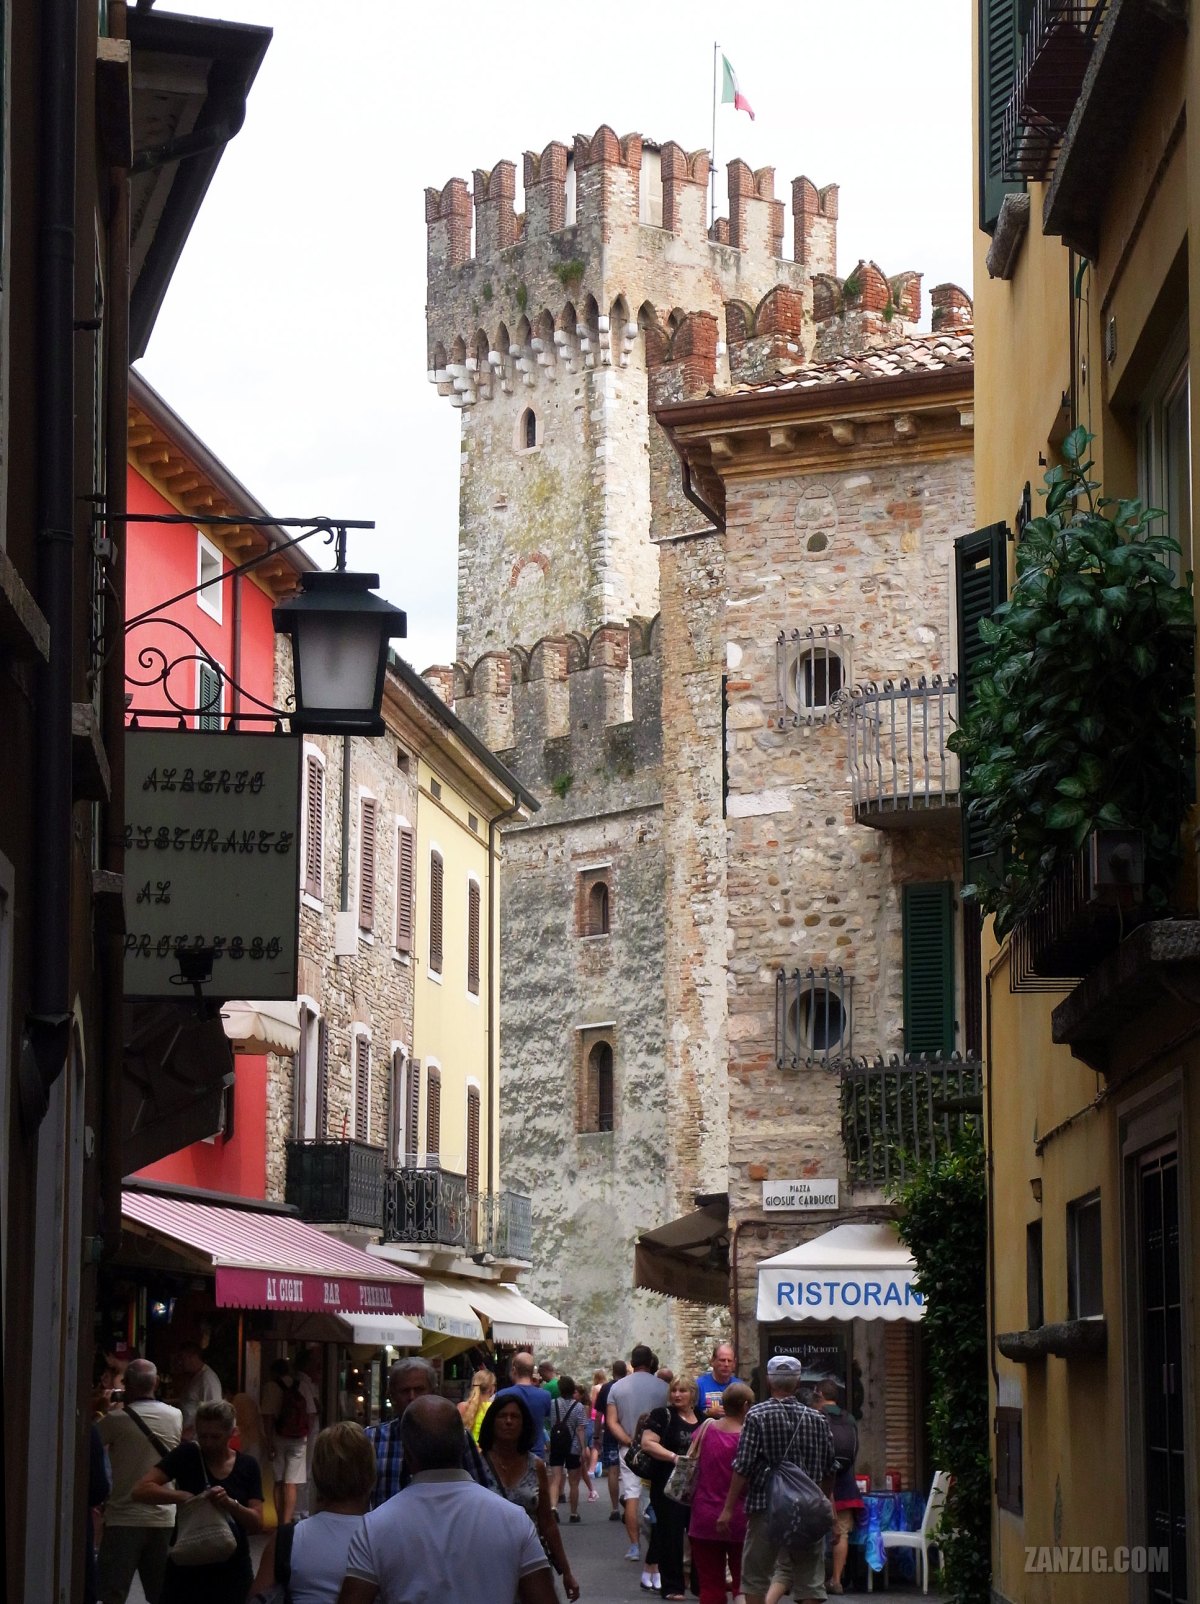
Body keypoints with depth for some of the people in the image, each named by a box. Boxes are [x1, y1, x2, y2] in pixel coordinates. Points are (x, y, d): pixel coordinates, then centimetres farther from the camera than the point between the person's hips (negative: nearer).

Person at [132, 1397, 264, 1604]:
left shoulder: (247, 1466, 4)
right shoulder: (187, 1455, -3)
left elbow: (257, 1524, -2)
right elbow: (141, 1490, -12)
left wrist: (230, 1504, -21)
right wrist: (186, 1497, -23)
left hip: (232, 1571, 2)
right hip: (187, 1569, -2)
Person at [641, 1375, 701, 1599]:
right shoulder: (662, 1416, -2)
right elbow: (647, 1443, -12)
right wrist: (674, 1457, -21)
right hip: (669, 1485, -4)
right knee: (671, 1534, -2)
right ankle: (672, 1586, 5)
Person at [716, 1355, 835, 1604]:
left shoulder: (757, 1416, -7)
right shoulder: (817, 1419, 5)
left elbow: (742, 1468, -10)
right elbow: (828, 1470, 12)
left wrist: (728, 1508, -5)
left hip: (765, 1508, -3)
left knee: (755, 1578, 9)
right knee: (809, 1579, 6)